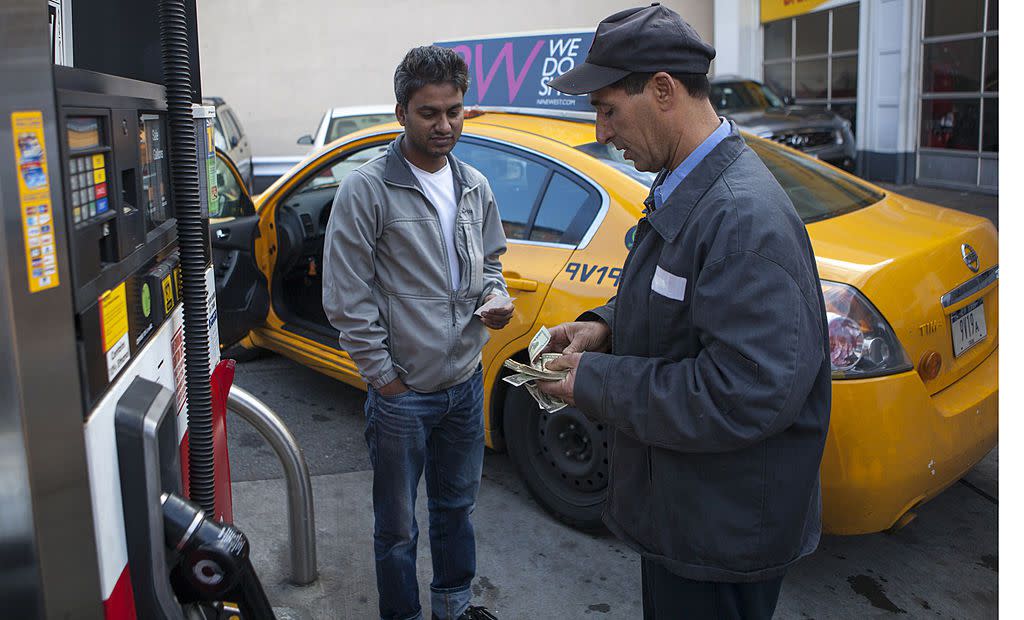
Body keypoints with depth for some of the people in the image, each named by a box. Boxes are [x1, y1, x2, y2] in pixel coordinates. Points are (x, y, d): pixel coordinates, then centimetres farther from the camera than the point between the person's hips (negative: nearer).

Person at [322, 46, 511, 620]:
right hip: (402, 392, -5)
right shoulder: (367, 190, -13)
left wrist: (494, 296, -5)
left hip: (466, 381, 6)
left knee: (457, 506, 24)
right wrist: (384, 376, -11)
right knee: (398, 528, 10)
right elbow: (347, 298, -12)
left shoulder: (475, 187, 5)